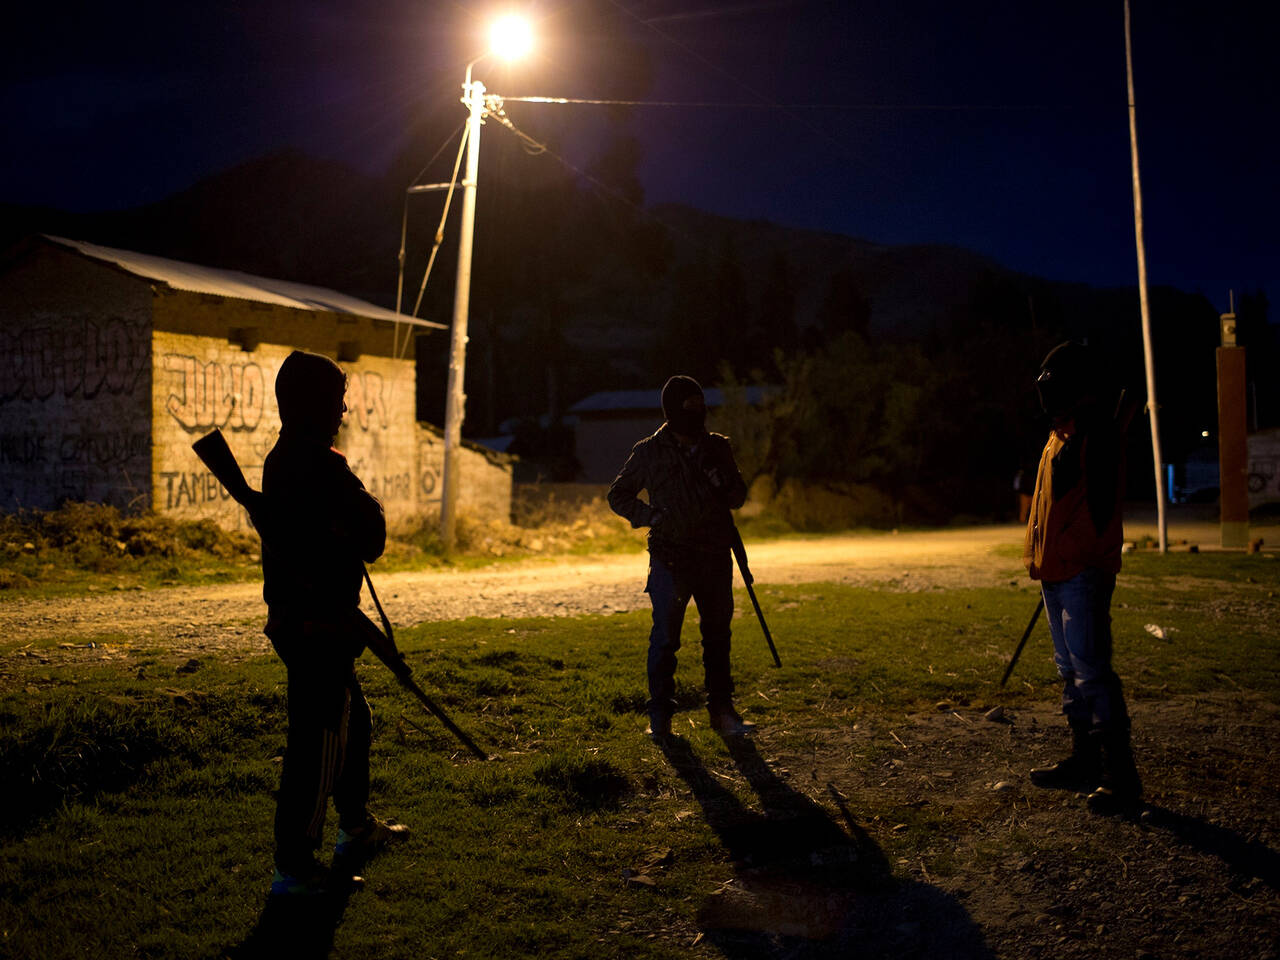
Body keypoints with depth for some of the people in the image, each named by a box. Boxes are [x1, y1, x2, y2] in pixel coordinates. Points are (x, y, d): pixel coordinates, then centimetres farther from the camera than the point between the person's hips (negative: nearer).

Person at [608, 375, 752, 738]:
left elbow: (739, 495, 18)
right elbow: (618, 495, 10)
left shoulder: (718, 448, 9)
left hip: (715, 558, 3)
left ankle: (721, 709, 20)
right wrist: (648, 515, -7)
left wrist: (725, 486, -5)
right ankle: (659, 715, 10)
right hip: (670, 558, -3)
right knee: (665, 637, -2)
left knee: (718, 635, 9)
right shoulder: (649, 452, 1)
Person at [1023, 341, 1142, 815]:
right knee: (1071, 670, 15)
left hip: (1083, 572, -10)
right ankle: (1084, 761, 25)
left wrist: (1084, 556, -23)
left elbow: (1100, 497, -18)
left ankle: (1120, 775, -6)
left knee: (1090, 671, -11)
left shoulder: (1097, 426, -10)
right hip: (1055, 571, 11)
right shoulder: (1062, 430, 20)